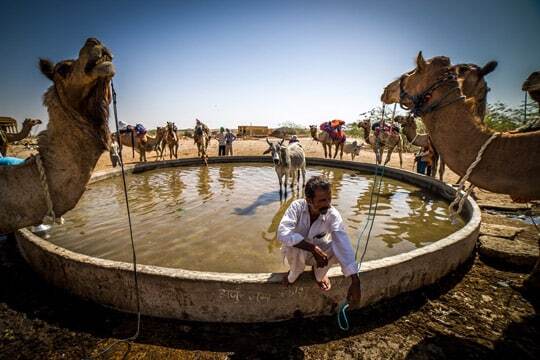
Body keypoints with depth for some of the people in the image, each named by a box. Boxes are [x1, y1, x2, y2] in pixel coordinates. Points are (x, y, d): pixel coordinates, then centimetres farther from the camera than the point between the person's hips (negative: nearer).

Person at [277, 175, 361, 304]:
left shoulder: (332, 214, -24)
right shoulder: (297, 206, -28)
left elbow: (343, 244, -33)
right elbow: (282, 233, -40)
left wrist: (355, 281, -41)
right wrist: (313, 248, -44)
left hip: (317, 252, 2)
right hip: (295, 251, -1)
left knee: (338, 250, -28)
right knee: (294, 249, -37)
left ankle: (318, 274, 6)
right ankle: (293, 275, 2)